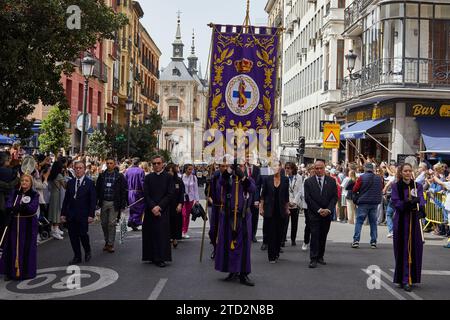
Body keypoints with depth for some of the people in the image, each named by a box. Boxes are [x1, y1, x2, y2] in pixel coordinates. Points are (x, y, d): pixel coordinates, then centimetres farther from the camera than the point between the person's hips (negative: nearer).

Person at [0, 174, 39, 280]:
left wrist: (17, 207, -25)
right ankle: (11, 272, 12)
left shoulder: (35, 195, -3)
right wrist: (21, 207, -23)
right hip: (15, 223, 3)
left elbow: (33, 209, -17)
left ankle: (26, 272, 11)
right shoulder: (15, 193, 8)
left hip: (28, 224, -3)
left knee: (27, 248, 1)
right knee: (13, 247, 3)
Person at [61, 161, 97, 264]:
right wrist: (63, 213, 5)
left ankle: (88, 251, 22)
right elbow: (66, 199, 11)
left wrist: (91, 215, -12)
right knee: (73, 236, 6)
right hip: (71, 215, 4)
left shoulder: (89, 183, -2)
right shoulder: (70, 183, 10)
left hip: (83, 215, -4)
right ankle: (77, 257, 18)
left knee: (83, 234, -6)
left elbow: (93, 200, -5)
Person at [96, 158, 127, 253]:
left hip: (114, 203, -3)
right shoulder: (102, 176, 7)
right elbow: (97, 189, 10)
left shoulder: (120, 176, -2)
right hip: (104, 202, 4)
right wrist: (96, 202, 2)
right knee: (104, 223, 9)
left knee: (112, 224, -3)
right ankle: (106, 242, 24)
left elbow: (123, 191, -3)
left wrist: (122, 205, -8)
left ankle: (111, 244, 5)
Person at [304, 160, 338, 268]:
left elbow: (335, 197, 3)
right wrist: (318, 210, -11)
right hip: (314, 214, -2)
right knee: (314, 236, -7)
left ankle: (320, 257, 18)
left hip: (327, 214, 2)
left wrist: (328, 209, -10)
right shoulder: (308, 182, 0)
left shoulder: (331, 181, 6)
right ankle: (313, 259, -5)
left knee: (323, 236, 8)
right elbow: (308, 198, -5)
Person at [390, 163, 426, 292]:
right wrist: (406, 204, -26)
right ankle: (405, 279, 1)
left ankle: (411, 277, 15)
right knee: (403, 249, -2)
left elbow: (421, 199, -8)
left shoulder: (418, 186, 8)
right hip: (401, 220, -2)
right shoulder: (396, 186, 3)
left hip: (414, 220, 2)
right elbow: (395, 202, -7)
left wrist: (419, 206, -30)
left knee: (415, 249, 2)